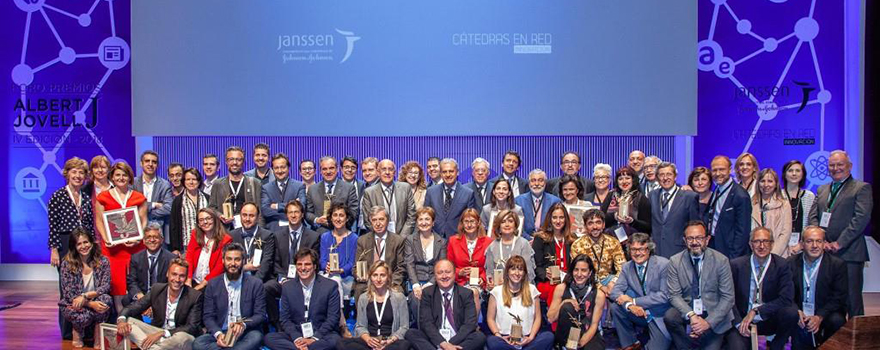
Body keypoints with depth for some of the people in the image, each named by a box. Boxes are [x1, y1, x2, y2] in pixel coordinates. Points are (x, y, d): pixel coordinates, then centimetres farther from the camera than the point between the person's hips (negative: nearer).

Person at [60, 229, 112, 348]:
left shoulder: (103, 261, -4)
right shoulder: (67, 264, -9)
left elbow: (105, 287, -11)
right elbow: (69, 294, -12)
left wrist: (85, 296, -27)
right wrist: (90, 304, -26)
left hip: (95, 303, 2)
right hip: (72, 305, -2)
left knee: (106, 298, -32)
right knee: (83, 317, -35)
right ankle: (77, 333, 5)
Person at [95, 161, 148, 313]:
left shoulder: (139, 198, 11)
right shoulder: (103, 197, 9)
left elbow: (143, 221, 8)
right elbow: (99, 221, 7)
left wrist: (138, 238, -8)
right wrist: (106, 239, -9)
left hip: (135, 245, 0)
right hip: (112, 247, 0)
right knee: (116, 283, -3)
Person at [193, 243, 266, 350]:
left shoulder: (256, 284, 0)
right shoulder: (213, 285, 6)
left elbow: (261, 315, -2)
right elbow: (208, 316, 4)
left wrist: (243, 324, -23)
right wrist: (218, 334, -16)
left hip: (245, 334, -2)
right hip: (220, 332, 2)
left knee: (256, 337, -35)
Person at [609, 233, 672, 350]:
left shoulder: (663, 264, -13)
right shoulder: (627, 267, 1)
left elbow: (665, 296, -19)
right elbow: (615, 291, -4)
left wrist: (633, 301, -21)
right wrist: (629, 305, -26)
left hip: (660, 316, -4)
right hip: (639, 313, 4)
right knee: (614, 307, -16)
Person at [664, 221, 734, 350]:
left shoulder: (721, 260, -6)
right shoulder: (675, 261, -3)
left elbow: (728, 297, -7)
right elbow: (674, 295, -6)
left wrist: (708, 322, -18)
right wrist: (691, 315, -24)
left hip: (713, 315, -1)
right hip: (687, 312, 1)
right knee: (669, 316, -28)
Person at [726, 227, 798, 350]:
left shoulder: (781, 265, -3)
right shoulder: (736, 265, -3)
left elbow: (786, 299, -13)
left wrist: (755, 311, -20)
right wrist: (739, 323, -17)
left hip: (769, 321, 2)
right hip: (742, 321, -2)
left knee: (791, 312, -27)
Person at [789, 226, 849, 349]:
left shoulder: (838, 264, -4)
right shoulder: (791, 263, 1)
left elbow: (839, 298, -7)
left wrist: (819, 317, -20)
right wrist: (797, 312, -17)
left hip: (826, 313, 0)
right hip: (800, 312, 0)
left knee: (837, 321, -30)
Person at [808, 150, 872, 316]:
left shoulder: (862, 188, 2)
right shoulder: (822, 190, 19)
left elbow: (861, 218, -10)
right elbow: (813, 217, 10)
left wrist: (839, 243, -15)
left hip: (849, 253, -5)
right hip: (824, 253, 5)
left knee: (852, 300, -1)